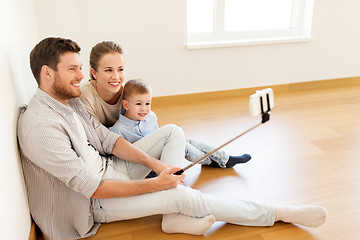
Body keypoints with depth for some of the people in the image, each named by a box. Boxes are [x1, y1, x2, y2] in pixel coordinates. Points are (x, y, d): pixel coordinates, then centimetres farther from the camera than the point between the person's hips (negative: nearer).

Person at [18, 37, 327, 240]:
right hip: (92, 200, -9)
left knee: (173, 133, 2)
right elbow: (91, 187, -29)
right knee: (182, 196, -24)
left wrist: (155, 163, -9)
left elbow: (107, 140, 4)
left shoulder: (71, 102, 2)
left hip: (108, 168, 9)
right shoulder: (40, 125, -28)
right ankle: (278, 214, -8)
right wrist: (154, 184, -24)